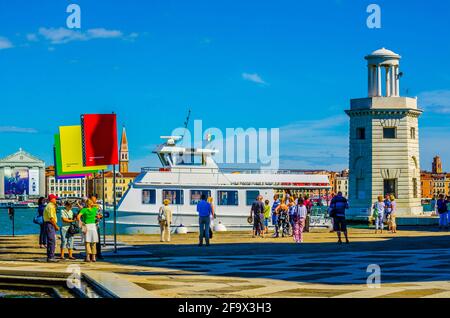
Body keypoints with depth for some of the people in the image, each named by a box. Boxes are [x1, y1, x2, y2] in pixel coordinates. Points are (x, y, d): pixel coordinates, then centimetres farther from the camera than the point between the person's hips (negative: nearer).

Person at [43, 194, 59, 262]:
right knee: (52, 241, -11)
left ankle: (49, 257, 18)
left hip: (51, 225, 11)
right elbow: (51, 218, -20)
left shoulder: (50, 206, 20)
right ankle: (50, 257, -12)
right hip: (50, 224, -11)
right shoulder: (50, 206, -14)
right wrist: (56, 226, -14)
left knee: (50, 241, 14)